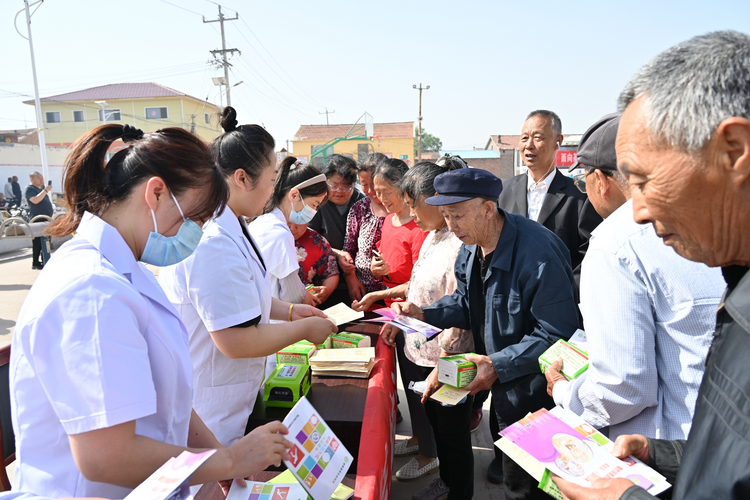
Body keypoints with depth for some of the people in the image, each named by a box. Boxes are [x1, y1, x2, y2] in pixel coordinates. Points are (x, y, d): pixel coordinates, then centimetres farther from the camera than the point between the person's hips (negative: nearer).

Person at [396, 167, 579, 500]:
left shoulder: (537, 255, -31)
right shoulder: (470, 248, -3)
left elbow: (557, 335, -26)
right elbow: (466, 302, 9)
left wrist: (499, 365, -29)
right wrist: (424, 313, -8)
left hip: (531, 390, -7)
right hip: (499, 384, 7)